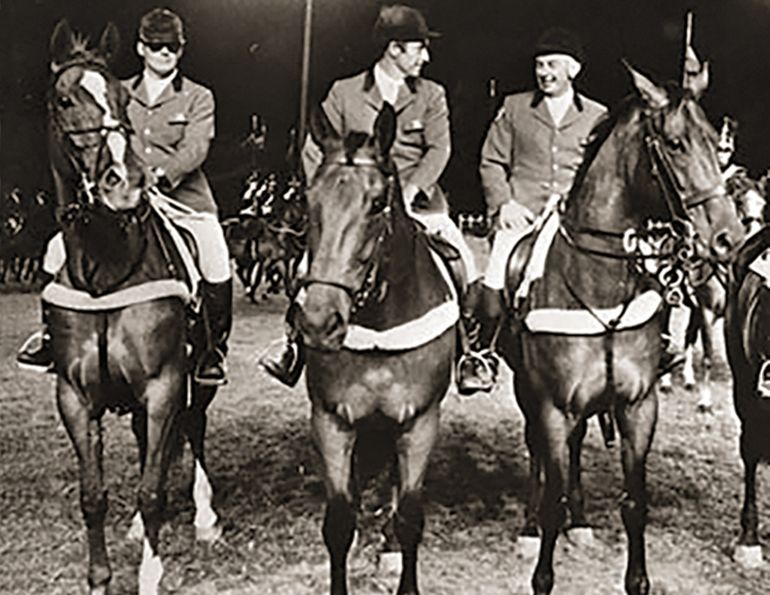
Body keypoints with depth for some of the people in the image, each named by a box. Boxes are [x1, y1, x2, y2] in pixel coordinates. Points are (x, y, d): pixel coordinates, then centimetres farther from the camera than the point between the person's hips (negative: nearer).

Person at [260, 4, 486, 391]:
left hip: (417, 203, 1)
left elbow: (439, 149, -3)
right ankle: (296, 346, -2)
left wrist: (408, 191, -18)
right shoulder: (344, 93, 7)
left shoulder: (431, 95, 10)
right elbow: (315, 150, 6)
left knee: (462, 256, -15)